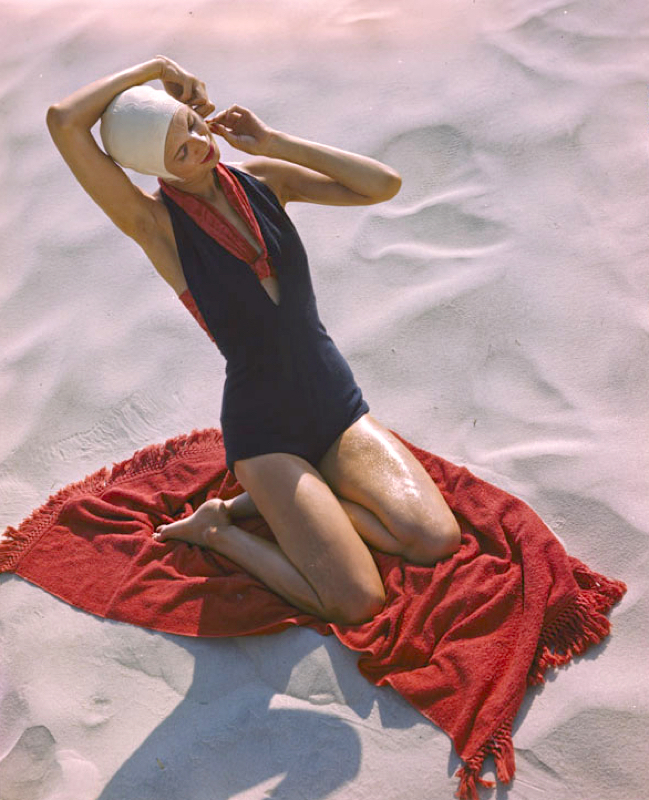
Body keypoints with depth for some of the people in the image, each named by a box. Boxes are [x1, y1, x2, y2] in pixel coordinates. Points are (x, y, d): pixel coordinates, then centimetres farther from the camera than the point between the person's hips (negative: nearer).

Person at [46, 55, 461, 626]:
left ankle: (269, 504, 6)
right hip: (265, 433, -5)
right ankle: (217, 529, 6)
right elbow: (63, 121, -24)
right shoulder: (154, 222, -10)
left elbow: (385, 185, -2)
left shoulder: (262, 177, 4)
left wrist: (275, 142, -5)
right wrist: (155, 66, -11)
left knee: (437, 541, -15)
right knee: (358, 604, -17)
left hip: (341, 409, 6)